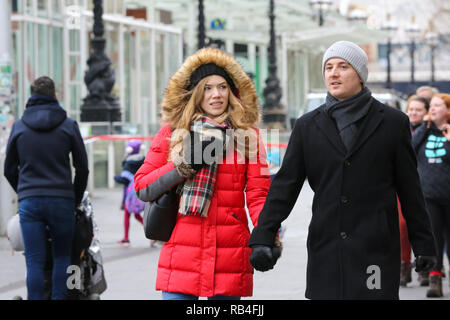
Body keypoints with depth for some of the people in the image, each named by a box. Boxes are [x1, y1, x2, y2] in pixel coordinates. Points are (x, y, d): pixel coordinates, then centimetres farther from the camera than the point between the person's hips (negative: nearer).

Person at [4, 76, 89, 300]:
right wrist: (76, 199, 14)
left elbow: (9, 170, 11)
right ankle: (59, 297, 4)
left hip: (29, 202, 1)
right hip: (62, 201, -1)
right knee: (62, 256, 10)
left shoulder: (19, 126, 7)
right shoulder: (68, 125, 1)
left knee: (34, 261, 1)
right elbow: (82, 168, 3)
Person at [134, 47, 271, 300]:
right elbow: (142, 187, 4)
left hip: (230, 258, 0)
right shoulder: (172, 134, 8)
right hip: (182, 257, 0)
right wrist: (185, 165, -9)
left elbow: (258, 194, 2)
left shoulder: (248, 136, 8)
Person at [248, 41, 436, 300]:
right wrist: (263, 238, -4)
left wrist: (423, 244, 6)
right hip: (326, 250, 2)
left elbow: (410, 189, 6)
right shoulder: (308, 126, 9)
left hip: (376, 249, -2)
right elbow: (285, 184, 6)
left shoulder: (393, 123, 4)